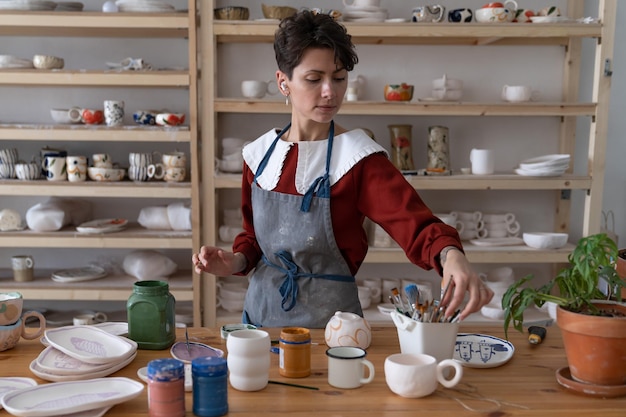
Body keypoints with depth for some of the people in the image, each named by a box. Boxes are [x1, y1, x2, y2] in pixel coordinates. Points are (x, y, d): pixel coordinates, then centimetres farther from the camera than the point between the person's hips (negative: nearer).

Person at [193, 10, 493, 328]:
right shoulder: (259, 154, -1)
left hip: (330, 318, -4)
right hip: (260, 313, 4)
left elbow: (416, 225, -25)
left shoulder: (358, 157, -15)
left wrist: (451, 255, -45)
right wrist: (235, 262, -9)